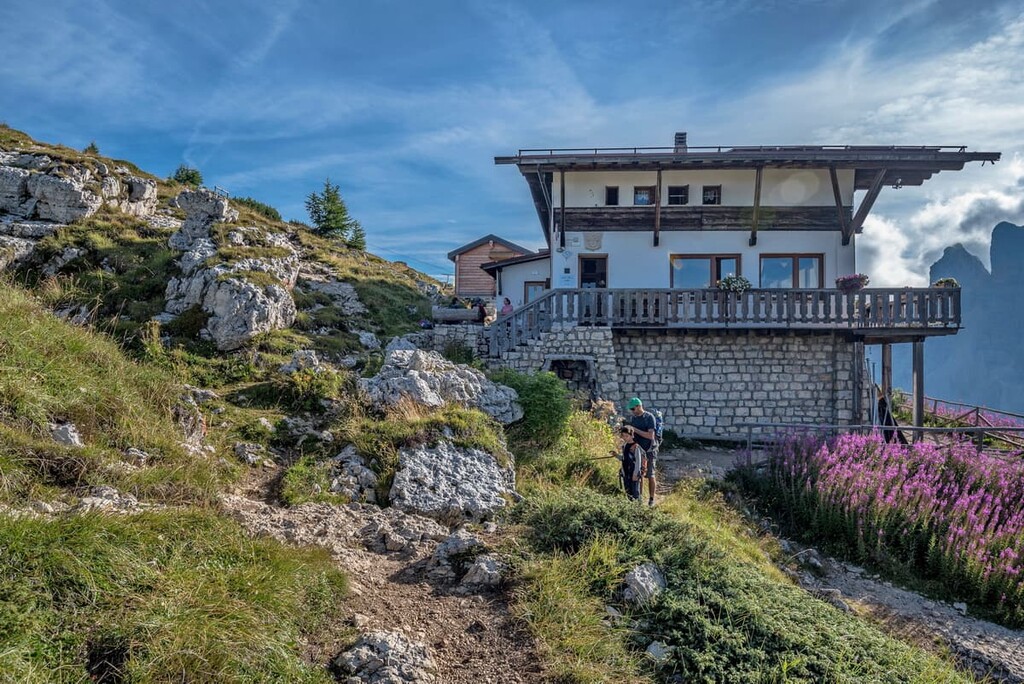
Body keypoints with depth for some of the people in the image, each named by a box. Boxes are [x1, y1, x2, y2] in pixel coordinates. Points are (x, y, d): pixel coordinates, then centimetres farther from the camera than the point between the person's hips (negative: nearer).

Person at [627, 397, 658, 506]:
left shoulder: (649, 417, -14)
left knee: (650, 476, 2)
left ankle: (651, 499, 13)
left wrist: (635, 430, -23)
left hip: (649, 451, -6)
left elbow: (650, 435, -22)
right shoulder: (633, 418, 6)